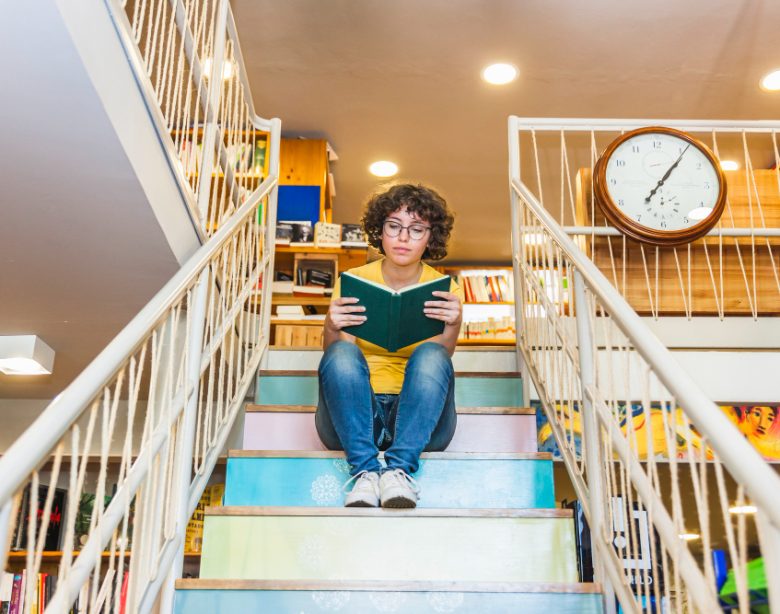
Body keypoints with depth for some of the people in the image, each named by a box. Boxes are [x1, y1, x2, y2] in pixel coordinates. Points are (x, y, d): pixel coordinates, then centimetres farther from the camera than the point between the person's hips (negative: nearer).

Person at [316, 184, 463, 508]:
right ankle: (364, 470, -33)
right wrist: (332, 328, -27)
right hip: (354, 416, 0)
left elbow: (441, 364, -10)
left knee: (430, 355, -28)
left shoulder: (445, 289, 4)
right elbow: (333, 359, -6)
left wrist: (452, 326, -30)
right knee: (342, 353, -28)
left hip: (417, 421, 0)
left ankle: (399, 469, -33)